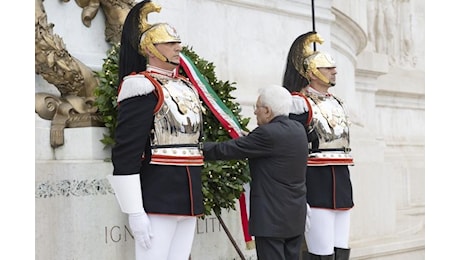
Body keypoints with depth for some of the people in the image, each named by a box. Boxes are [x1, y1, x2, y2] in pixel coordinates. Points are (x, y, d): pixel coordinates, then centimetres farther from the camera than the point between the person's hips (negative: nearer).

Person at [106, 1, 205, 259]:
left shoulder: (187, 88, 16)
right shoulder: (143, 88, -10)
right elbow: (126, 152, -16)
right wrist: (135, 211, -19)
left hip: (188, 196, 8)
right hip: (157, 196, -8)